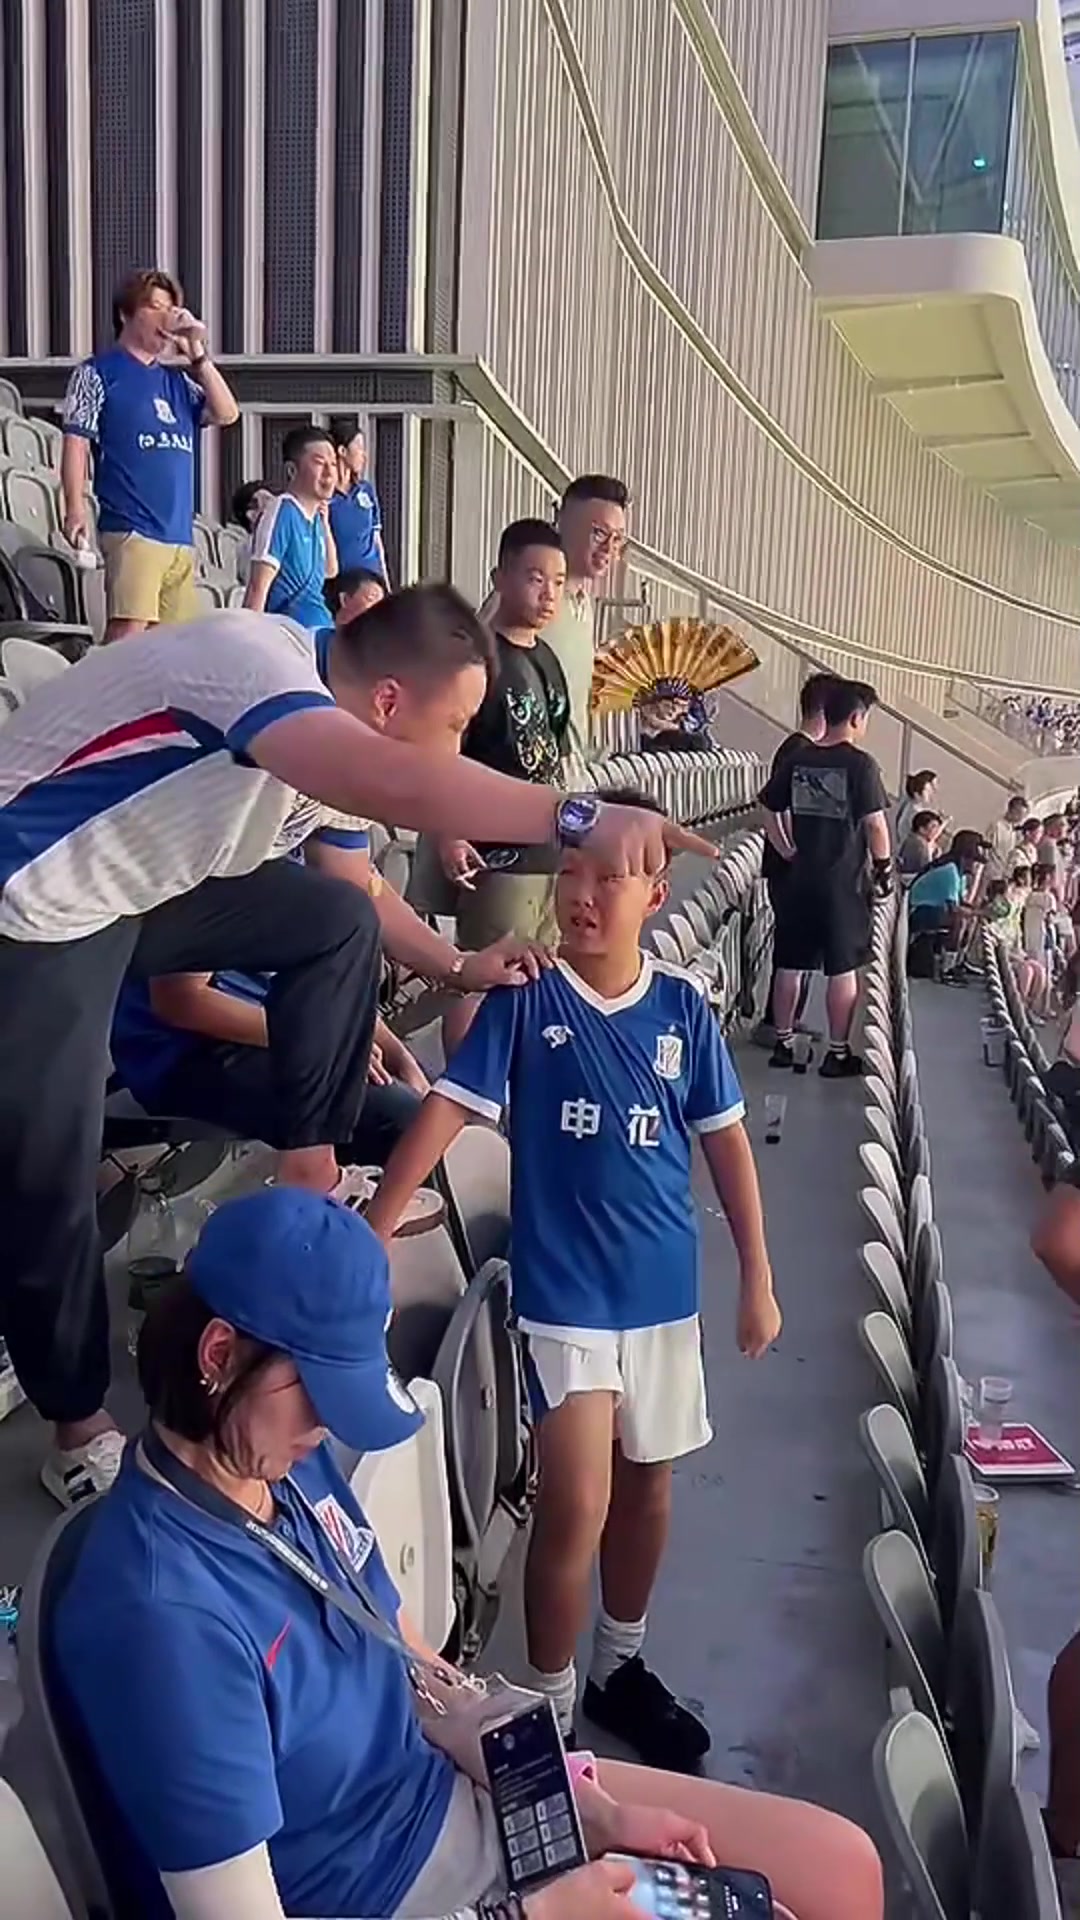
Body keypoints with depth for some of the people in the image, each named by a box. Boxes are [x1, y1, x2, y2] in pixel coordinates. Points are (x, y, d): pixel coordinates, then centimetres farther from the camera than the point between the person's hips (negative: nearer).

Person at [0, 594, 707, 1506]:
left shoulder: (319, 724, 0)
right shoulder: (256, 659, -28)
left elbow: (357, 887, 13)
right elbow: (397, 785, -48)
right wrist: (580, 816, -47)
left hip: (141, 888, 8)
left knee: (342, 922, 0)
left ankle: (307, 1157, 9)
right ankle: (80, 1423, 17)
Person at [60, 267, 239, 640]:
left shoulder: (177, 377, 20)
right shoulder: (99, 372, 5)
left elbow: (226, 414, 10)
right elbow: (76, 442, -1)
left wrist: (197, 354, 5)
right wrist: (75, 509, -12)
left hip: (180, 534, 6)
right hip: (131, 530, -6)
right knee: (128, 631, -16)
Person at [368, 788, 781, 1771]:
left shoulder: (684, 1004, -2)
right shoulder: (525, 998, -10)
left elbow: (725, 1139, 3)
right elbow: (445, 1111, -13)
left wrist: (758, 1277, 3)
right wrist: (368, 1239, -20)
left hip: (663, 1285, 4)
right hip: (562, 1290, -4)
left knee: (648, 1480, 17)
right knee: (577, 1505, -5)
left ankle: (620, 1665, 40)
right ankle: (547, 1707, 17)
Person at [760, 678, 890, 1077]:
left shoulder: (796, 758, 3)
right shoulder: (860, 764, -11)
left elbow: (770, 811, 8)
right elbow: (875, 822, -12)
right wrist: (884, 866, 1)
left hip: (798, 878, 5)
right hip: (843, 881, -5)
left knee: (790, 964, 12)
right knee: (843, 969, 5)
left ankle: (783, 1044, 20)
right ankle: (838, 1054, 10)